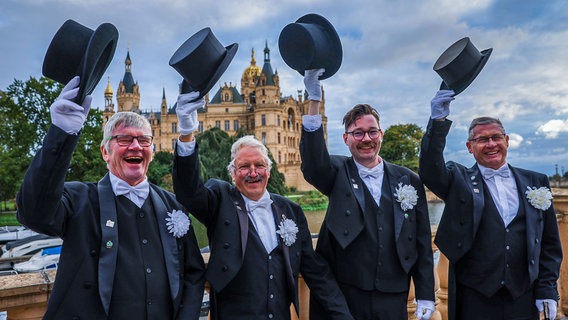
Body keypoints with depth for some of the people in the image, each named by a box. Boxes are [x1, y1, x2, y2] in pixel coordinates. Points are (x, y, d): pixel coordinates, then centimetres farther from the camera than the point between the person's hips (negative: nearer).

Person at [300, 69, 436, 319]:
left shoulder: (408, 181, 4)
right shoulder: (338, 174, -1)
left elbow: (422, 242, 6)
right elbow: (313, 164, -24)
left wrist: (425, 296, 3)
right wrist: (314, 100, -33)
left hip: (393, 299, 2)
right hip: (343, 296, -2)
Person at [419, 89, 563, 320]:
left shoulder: (535, 182, 7)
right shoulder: (459, 181, 0)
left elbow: (549, 242, 9)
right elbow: (430, 171, -21)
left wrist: (547, 289, 4)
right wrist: (438, 121, -31)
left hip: (524, 298, 2)